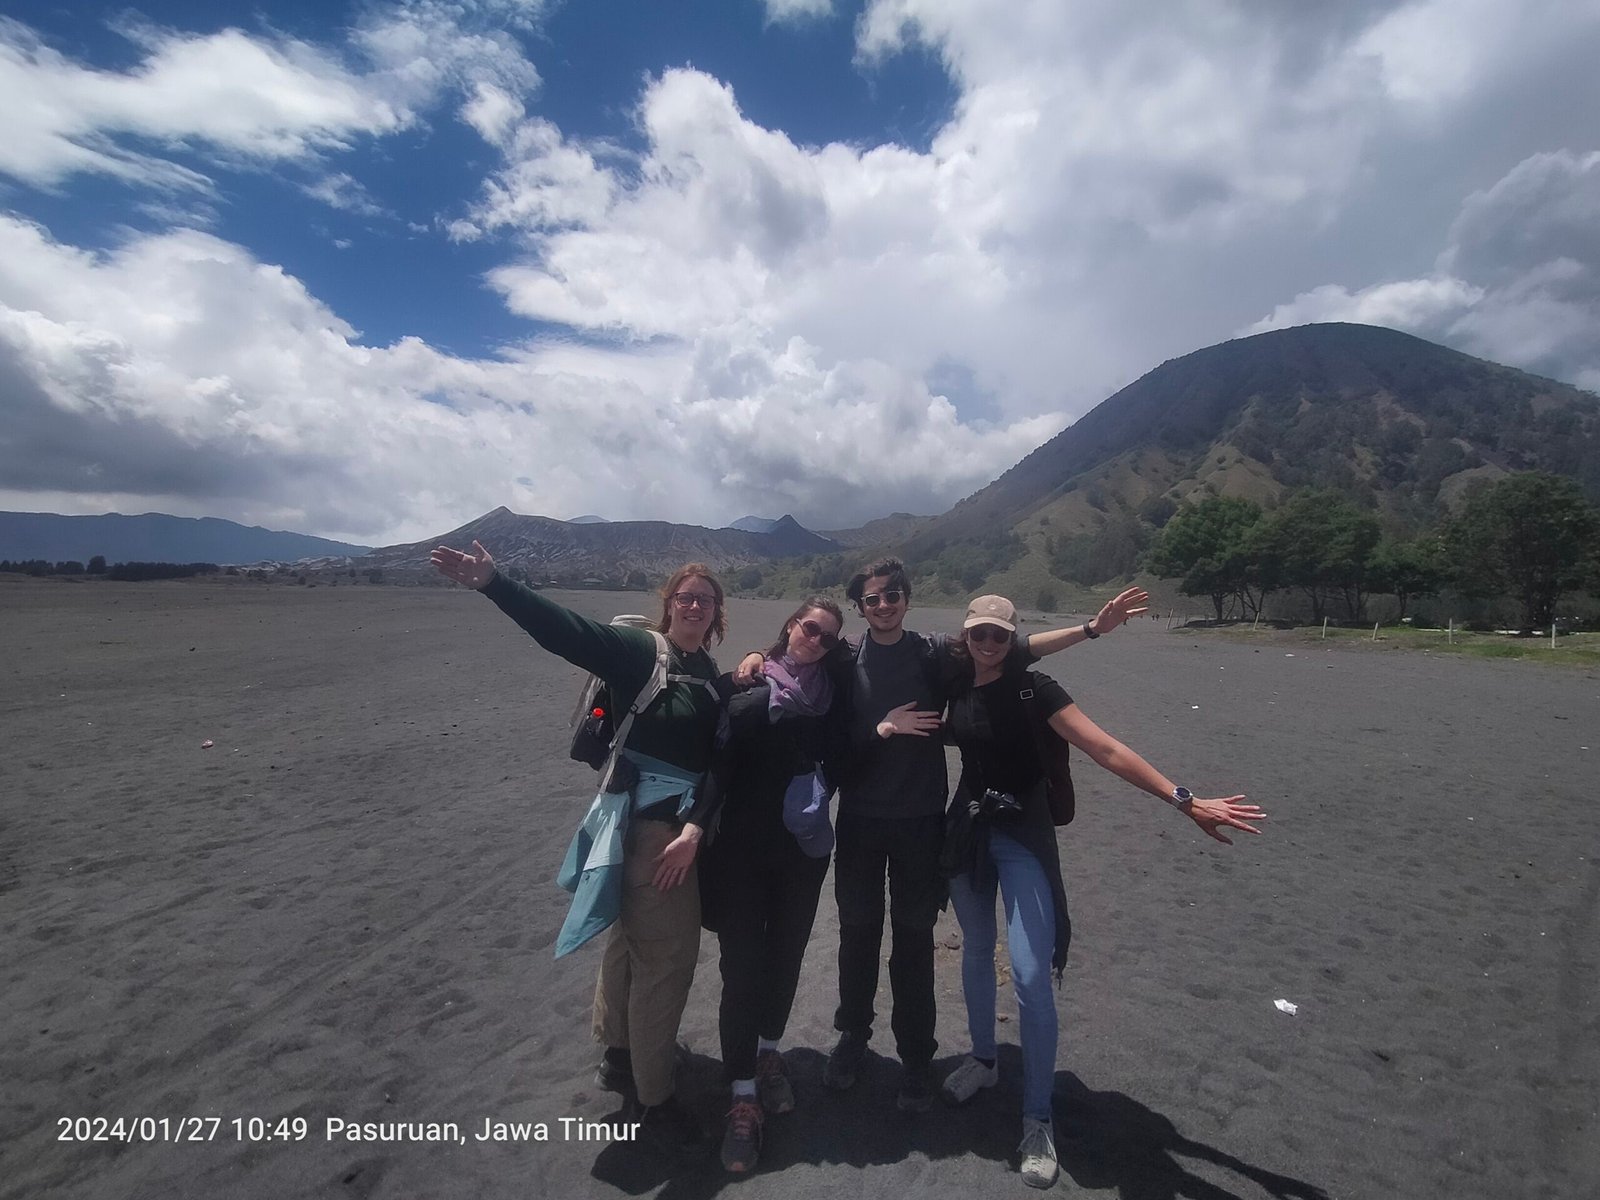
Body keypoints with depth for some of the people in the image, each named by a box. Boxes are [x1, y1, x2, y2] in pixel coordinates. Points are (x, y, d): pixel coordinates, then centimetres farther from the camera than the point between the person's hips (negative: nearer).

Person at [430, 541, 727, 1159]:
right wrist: (492, 583, -36)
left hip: (682, 825, 7)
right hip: (644, 822, -7)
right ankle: (652, 1104, 17)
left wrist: (696, 828, -15)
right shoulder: (640, 651, -11)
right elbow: (564, 629, -24)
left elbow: (718, 764, -1)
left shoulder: (712, 680, 7)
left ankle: (618, 1054, 45)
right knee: (667, 953, -1)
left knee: (632, 937, 23)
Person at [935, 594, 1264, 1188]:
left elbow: (1106, 750, -22)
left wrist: (1182, 799, -28)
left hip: (1023, 835, -4)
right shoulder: (955, 687, -2)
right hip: (967, 830, 5)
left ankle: (1037, 1119, 12)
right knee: (975, 950, 20)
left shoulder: (1032, 688, -16)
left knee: (1030, 975, -7)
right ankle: (982, 1059, 43)